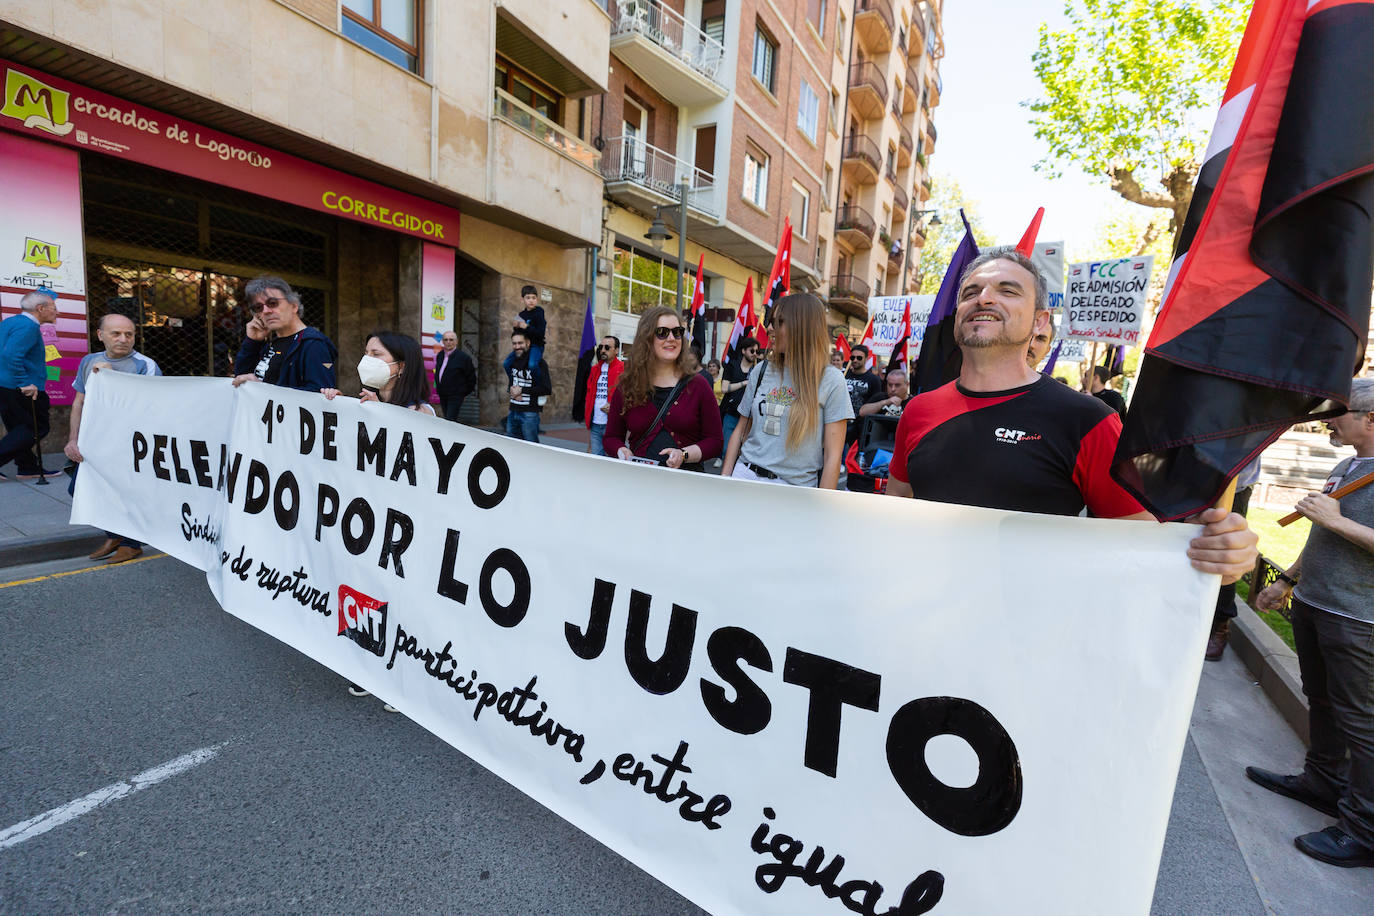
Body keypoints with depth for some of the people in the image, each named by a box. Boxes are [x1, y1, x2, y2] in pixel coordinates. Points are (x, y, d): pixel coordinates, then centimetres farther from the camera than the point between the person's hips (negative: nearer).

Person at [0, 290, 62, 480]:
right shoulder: (28, 326, -16)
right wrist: (24, 383, -24)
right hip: (22, 390, -11)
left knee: (18, 428, 14)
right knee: (36, 429, -4)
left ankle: (28, 468, 20)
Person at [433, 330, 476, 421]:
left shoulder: (463, 357, -11)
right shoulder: (439, 355, 9)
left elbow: (471, 377, -5)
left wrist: (465, 392, -1)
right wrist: (438, 388, 20)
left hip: (455, 396, -7)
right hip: (442, 395, 7)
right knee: (446, 420, 13)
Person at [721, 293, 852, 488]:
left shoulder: (830, 380, -5)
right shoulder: (761, 371, 8)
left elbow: (832, 456, -7)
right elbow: (741, 430, 12)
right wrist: (724, 478, 4)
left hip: (795, 486, -4)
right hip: (745, 474, 4)